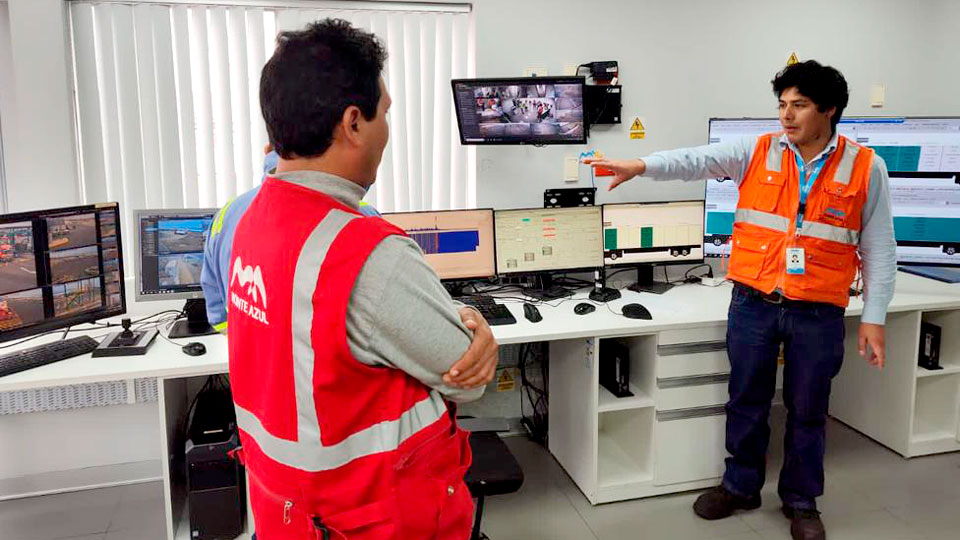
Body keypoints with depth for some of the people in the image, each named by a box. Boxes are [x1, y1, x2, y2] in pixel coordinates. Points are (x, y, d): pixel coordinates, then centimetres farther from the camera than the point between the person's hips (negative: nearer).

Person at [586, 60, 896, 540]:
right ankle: (741, 487, 34)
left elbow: (879, 248, 1)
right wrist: (641, 166, -27)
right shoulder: (757, 152, 0)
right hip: (753, 303, 1)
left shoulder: (865, 168, -2)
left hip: (818, 313, -1)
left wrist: (873, 317, -2)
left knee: (807, 410, 12)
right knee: (746, 400, 14)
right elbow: (697, 161, -11)